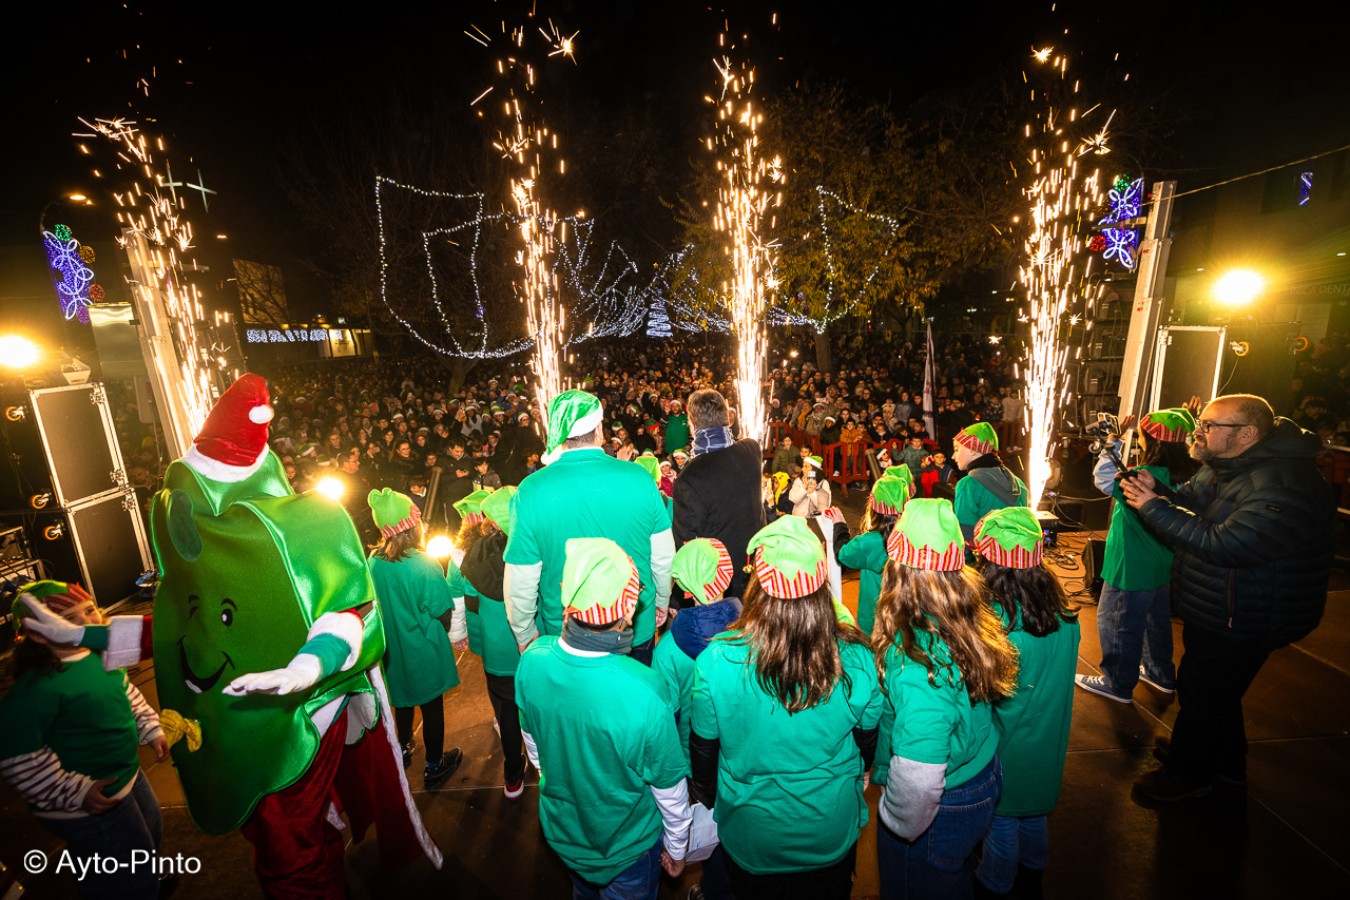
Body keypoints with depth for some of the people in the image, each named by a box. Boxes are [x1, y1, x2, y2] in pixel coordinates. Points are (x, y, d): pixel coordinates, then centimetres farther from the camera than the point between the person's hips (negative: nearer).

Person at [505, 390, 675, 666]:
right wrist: (662, 602, 12)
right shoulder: (640, 478, -17)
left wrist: (525, 635, 4)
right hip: (638, 631, 1)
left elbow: (520, 581, -15)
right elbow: (663, 558, -7)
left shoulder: (531, 491, -21)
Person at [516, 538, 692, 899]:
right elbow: (669, 786, -21)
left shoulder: (532, 661, -26)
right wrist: (677, 846, 0)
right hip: (627, 844, -3)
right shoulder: (645, 692, -39)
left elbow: (532, 743, -6)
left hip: (562, 833, 4)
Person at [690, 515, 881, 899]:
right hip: (832, 838, 2)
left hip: (749, 837, -1)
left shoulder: (716, 661, -31)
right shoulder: (857, 661, -26)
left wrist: (706, 800, 8)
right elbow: (868, 742, -7)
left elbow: (703, 748, -14)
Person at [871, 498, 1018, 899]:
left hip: (941, 809, -6)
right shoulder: (974, 622, -14)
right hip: (983, 783, 7)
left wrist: (896, 821, -17)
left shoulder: (916, 657, -38)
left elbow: (918, 777, -37)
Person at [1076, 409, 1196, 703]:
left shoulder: (1148, 477, -28)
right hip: (1162, 567, 9)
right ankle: (1161, 675, 43)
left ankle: (1118, 684, 21)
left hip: (1133, 570, -9)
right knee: (1157, 621, 25)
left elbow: (1104, 479, -25)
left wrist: (1113, 442, -17)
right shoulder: (1182, 477, 0)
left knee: (1117, 624, 7)